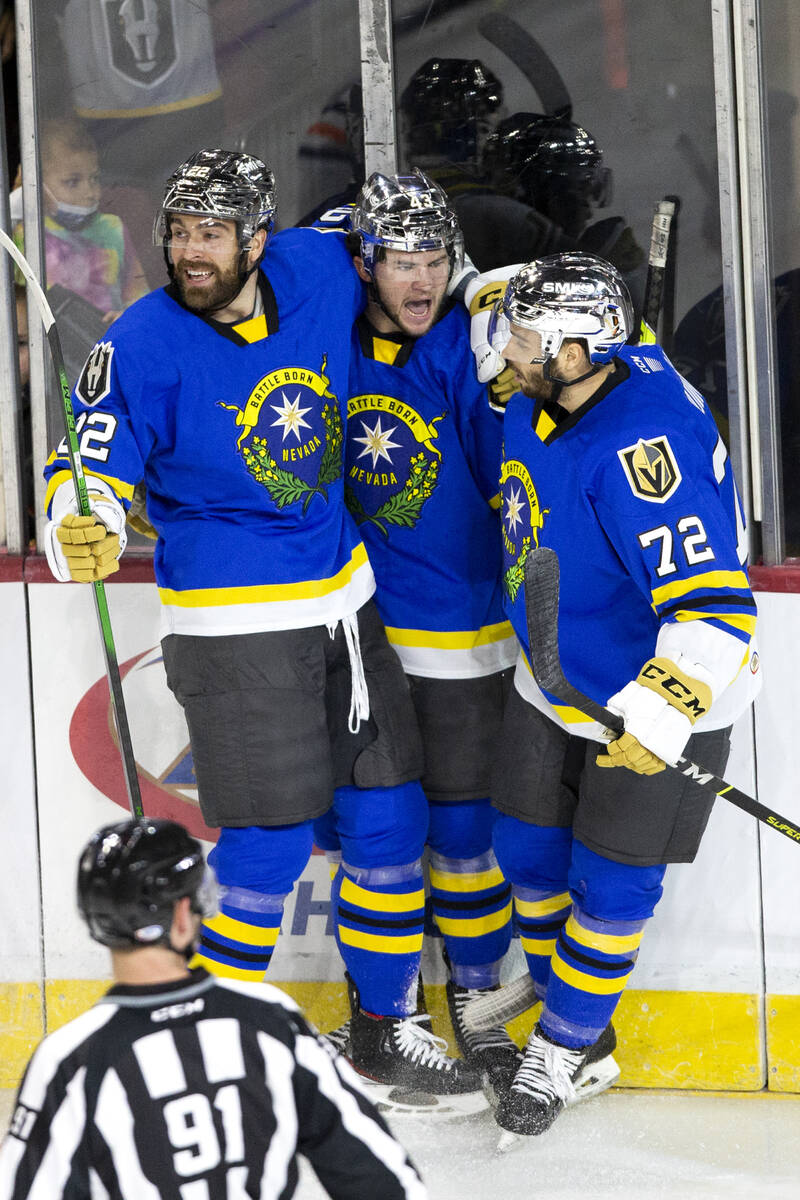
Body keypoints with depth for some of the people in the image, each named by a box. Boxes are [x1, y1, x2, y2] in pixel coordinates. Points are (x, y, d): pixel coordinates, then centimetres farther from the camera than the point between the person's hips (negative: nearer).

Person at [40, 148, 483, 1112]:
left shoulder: (316, 273, -2)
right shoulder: (143, 344, -16)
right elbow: (92, 463, -16)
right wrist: (83, 526, -34)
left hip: (342, 598, 6)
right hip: (232, 624, -6)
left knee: (390, 811, 10)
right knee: (274, 839, -9)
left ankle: (386, 1029, 25)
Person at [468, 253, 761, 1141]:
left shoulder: (642, 449, -35)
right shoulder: (539, 400, -10)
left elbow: (714, 604, -37)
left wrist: (662, 712, -39)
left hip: (661, 695, -8)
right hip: (557, 681, 8)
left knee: (612, 883, 1)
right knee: (530, 852, 13)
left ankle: (562, 1047, 22)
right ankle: (583, 1040, 31)